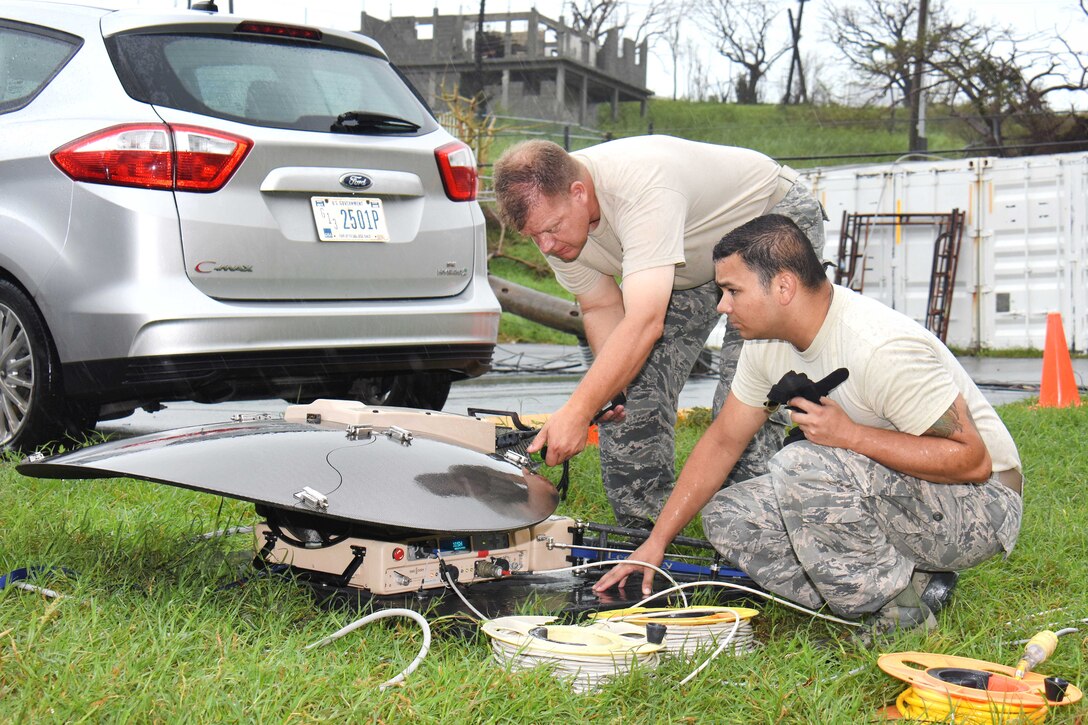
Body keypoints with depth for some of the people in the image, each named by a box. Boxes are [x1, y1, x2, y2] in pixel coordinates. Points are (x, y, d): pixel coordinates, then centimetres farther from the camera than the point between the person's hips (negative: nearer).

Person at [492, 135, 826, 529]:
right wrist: (609, 387, -24)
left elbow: (645, 322, -49)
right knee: (637, 382, -4)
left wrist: (578, 411, -54)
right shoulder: (551, 211, -17)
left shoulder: (642, 188, -42)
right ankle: (638, 529, 5)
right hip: (691, 263, 7)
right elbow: (602, 307, -6)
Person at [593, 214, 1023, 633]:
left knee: (802, 466, -32)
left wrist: (849, 434, -30)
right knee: (726, 514, -3)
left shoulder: (880, 348, -27)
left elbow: (973, 460, -26)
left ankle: (898, 612, -14)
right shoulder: (767, 343, -1)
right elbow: (722, 441, 9)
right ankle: (907, 577, -1)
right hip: (877, 491, 9)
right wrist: (655, 543, 6)